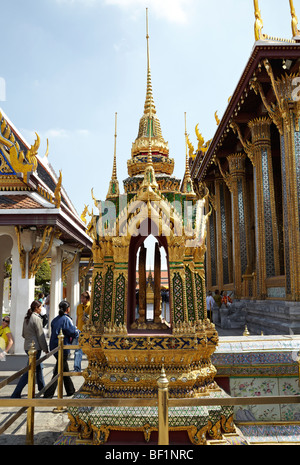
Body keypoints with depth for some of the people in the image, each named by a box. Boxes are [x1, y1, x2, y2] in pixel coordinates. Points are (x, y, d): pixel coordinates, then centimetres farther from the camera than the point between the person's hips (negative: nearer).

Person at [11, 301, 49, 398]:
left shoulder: (27, 318, 11)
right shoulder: (37, 318, -15)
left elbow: (23, 334, 17)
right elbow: (41, 336, -14)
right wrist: (46, 349, -6)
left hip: (27, 346, 9)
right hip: (35, 347, -9)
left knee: (39, 367, 21)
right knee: (29, 371, -5)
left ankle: (42, 388, 32)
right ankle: (16, 394, -5)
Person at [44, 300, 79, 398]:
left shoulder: (54, 320, 7)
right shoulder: (66, 319, -15)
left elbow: (54, 332, 12)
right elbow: (74, 333, -15)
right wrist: (77, 330, 7)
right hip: (63, 348, -8)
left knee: (65, 369, 19)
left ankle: (70, 390, 30)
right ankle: (48, 393, -1)